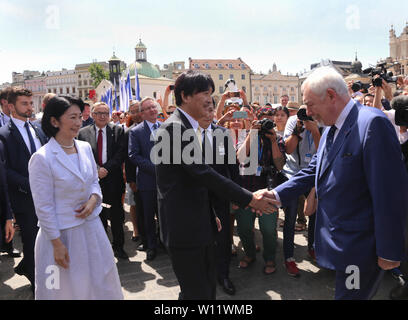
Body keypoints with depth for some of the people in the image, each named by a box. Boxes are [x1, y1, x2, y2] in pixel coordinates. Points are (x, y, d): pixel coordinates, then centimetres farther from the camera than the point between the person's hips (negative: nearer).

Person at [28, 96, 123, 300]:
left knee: (101, 283, 19)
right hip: (62, 231, -5)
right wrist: (57, 243, -11)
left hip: (91, 226, 6)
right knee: (66, 288, 14)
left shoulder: (85, 147, 0)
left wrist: (93, 199, -9)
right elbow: (44, 207, -14)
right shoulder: (42, 158, -17)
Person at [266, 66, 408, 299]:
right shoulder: (331, 129, 9)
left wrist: (389, 251, -19)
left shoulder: (372, 123, -21)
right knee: (344, 293, 23)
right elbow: (314, 170, 13)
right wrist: (278, 195, 2)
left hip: (359, 245, -8)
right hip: (338, 239, 9)